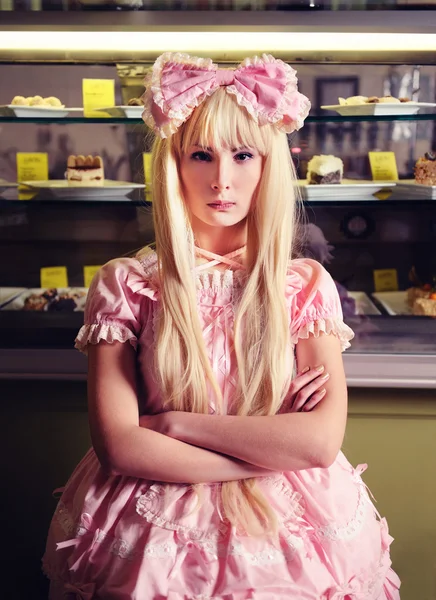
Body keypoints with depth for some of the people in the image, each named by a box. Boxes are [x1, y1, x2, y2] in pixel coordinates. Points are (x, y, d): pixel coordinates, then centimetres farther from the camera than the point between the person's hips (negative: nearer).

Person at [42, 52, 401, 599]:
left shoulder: (307, 285, 2)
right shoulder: (124, 284, -2)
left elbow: (323, 439, -9)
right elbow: (118, 447, -10)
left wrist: (176, 423, -10)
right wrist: (270, 450, -11)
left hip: (286, 531, 2)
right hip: (156, 528, -1)